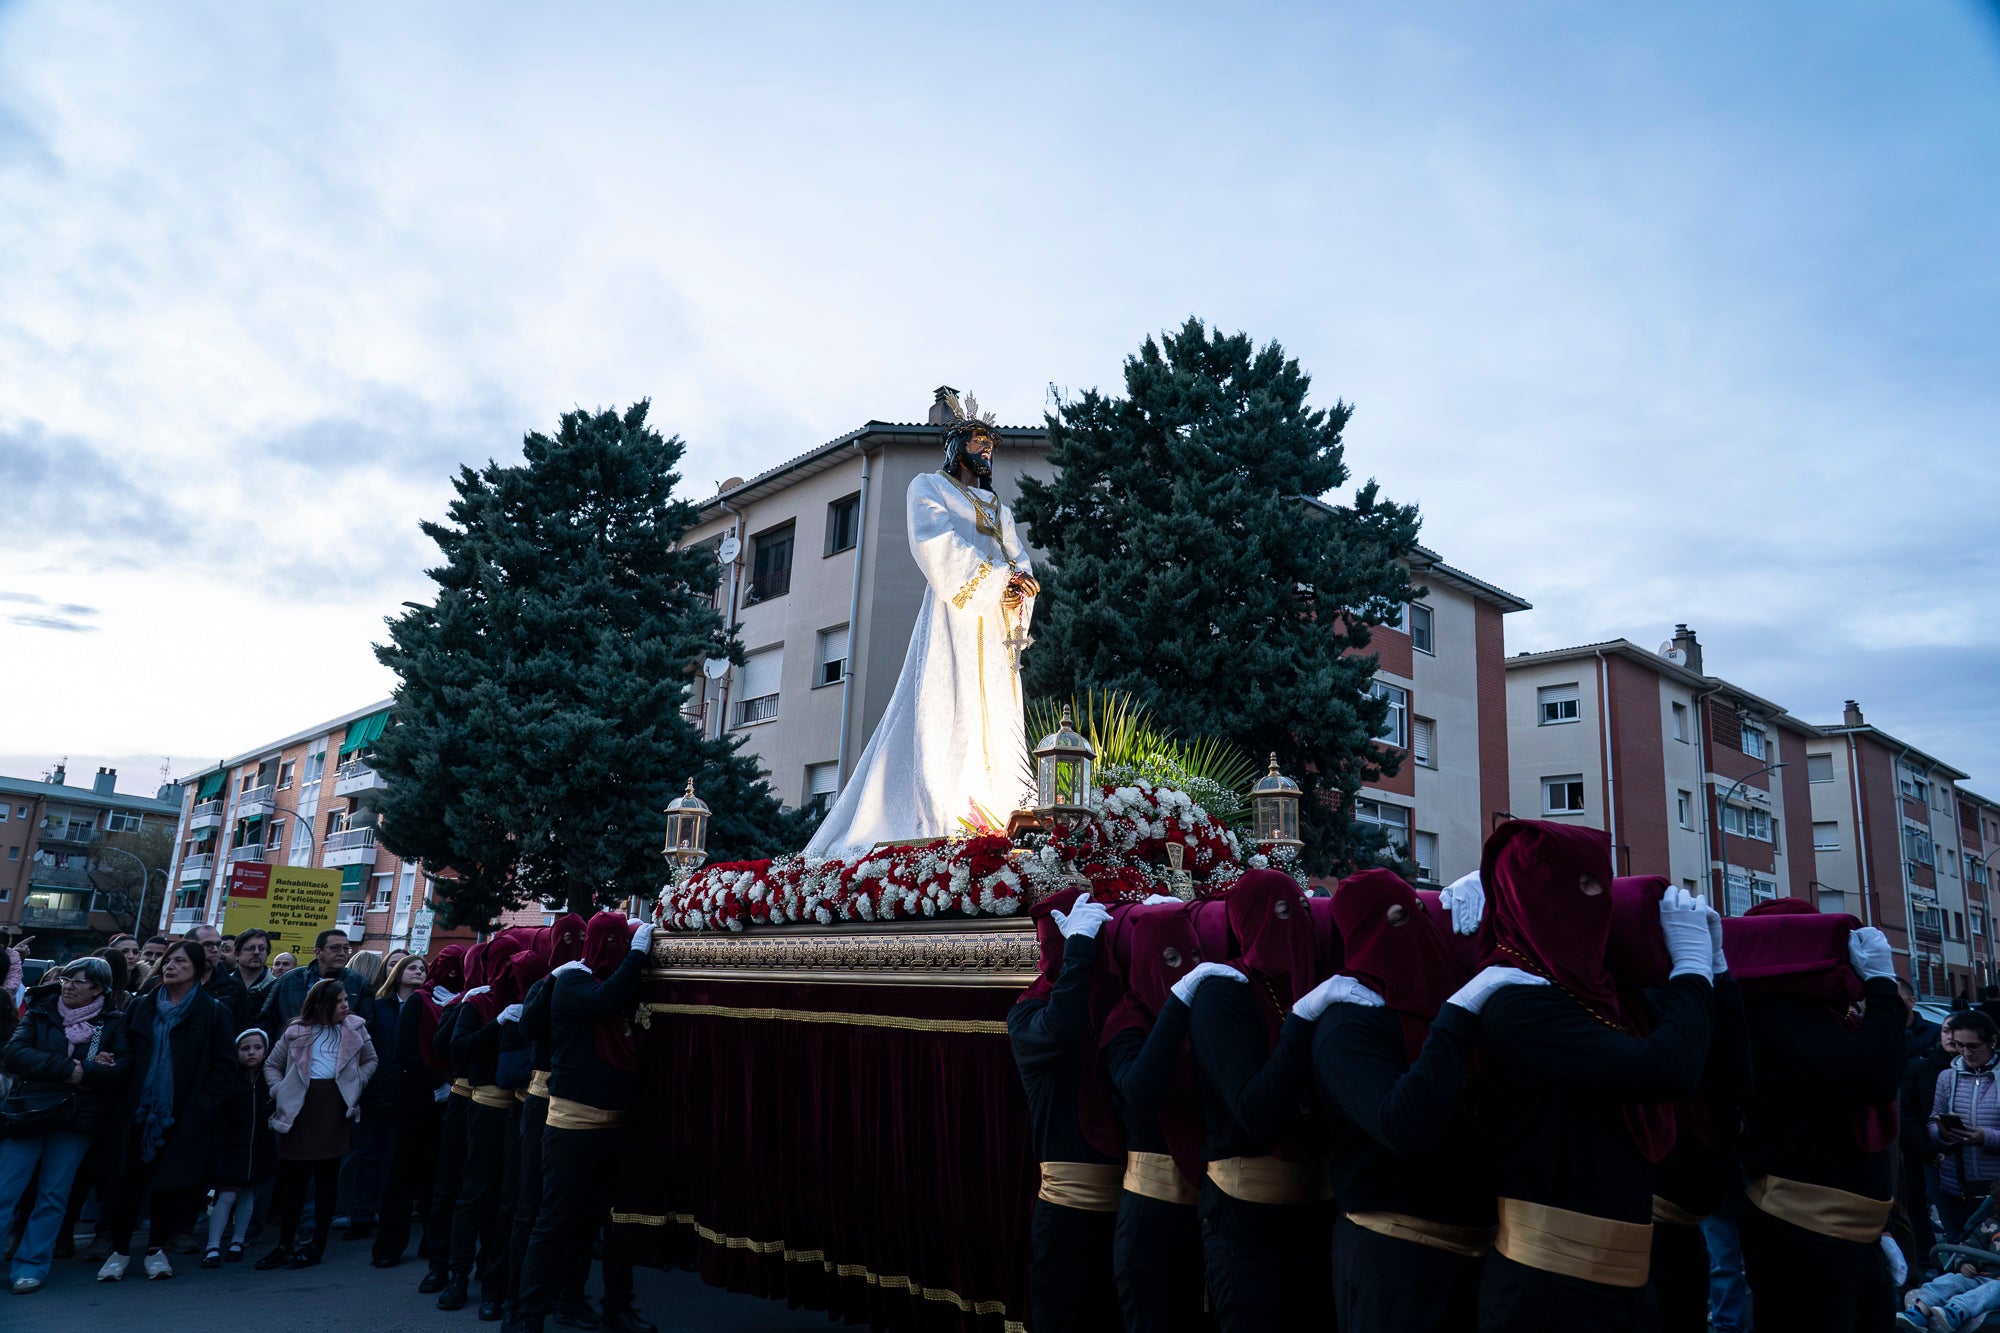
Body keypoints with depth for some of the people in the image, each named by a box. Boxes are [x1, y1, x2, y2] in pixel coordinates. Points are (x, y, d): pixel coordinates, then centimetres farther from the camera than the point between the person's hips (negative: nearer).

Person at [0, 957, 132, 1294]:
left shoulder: (115, 1023, 2)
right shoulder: (40, 1012, 6)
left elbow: (123, 1070, -7)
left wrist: (83, 1073, -17)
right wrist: (69, 1069, -16)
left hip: (77, 1119, -1)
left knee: (53, 1196, 4)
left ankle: (30, 1266, 13)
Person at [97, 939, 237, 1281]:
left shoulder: (213, 1012, -2)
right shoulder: (141, 1007, 8)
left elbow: (223, 1062, -3)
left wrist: (204, 1104, -9)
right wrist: (125, 1096, 1)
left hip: (182, 1116, -2)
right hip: (137, 1112, 2)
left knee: (171, 1182, 4)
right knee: (128, 1180, 4)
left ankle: (157, 1249, 19)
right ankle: (119, 1250, 18)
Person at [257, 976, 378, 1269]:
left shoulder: (354, 1028, 9)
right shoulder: (297, 1031, 7)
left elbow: (371, 1060, 19)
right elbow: (272, 1065, 17)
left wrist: (355, 1084, 4)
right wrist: (279, 1091, 1)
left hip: (335, 1107, 0)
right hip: (300, 1108, 0)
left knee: (327, 1177, 2)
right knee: (292, 1176, 2)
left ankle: (317, 1245, 10)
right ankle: (285, 1245, 15)